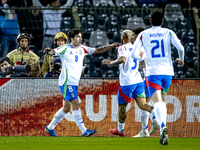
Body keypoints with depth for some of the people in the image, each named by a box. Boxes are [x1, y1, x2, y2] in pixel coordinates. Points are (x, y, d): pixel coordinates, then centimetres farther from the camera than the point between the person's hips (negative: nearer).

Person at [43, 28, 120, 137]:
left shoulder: (82, 49, 11)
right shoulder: (65, 49, -8)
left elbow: (97, 50, 13)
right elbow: (54, 52, -22)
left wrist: (111, 46, 3)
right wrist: (49, 51, -45)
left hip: (75, 83, 8)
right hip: (67, 82, -8)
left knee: (67, 107, 11)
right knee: (75, 104, -14)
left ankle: (50, 128, 22)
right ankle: (84, 131, -18)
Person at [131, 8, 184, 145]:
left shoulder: (143, 35, 5)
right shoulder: (169, 33, 6)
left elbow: (134, 54, 1)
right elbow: (180, 48, -8)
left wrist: (141, 56, 25)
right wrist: (181, 59, 12)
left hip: (152, 72, -2)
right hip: (167, 71, 2)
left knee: (158, 102, -15)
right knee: (162, 100, 23)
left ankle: (163, 127, -40)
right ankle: (162, 127, 19)